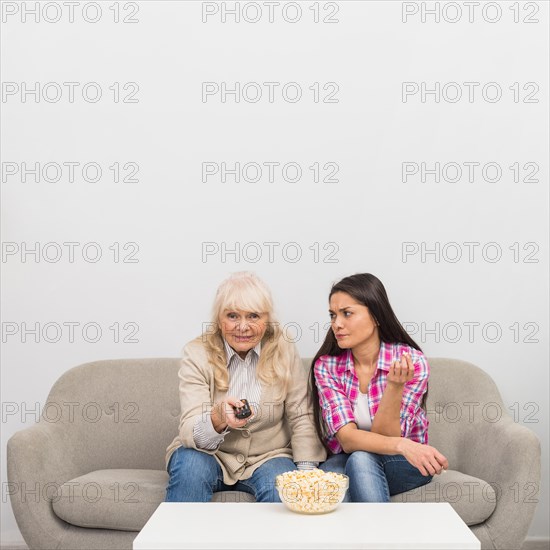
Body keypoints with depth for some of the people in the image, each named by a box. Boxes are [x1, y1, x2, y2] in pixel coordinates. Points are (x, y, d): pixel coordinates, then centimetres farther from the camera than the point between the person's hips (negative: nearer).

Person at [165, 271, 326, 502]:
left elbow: (302, 418, -4)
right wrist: (218, 420, -43)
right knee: (190, 464, -30)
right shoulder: (197, 354, -11)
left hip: (267, 457, -1)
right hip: (211, 455, 1)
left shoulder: (284, 352, -6)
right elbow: (190, 431, -20)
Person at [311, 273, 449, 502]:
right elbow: (347, 439, -21)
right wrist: (401, 445, -39)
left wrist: (395, 386, -35)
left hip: (403, 465, -1)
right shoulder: (326, 366, -10)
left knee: (361, 460, -35)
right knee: (330, 473, -35)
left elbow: (385, 435, -18)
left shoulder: (412, 362, -16)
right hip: (344, 462, 1)